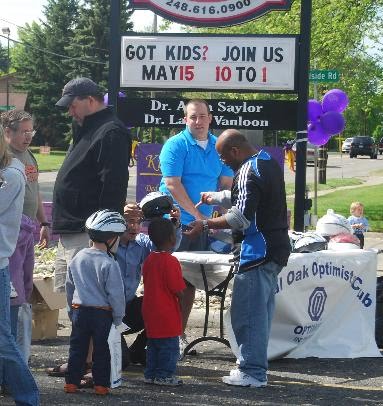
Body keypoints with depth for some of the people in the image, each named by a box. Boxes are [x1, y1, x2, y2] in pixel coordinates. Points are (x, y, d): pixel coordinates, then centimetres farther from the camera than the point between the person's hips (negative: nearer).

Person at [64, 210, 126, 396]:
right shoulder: (108, 264, -16)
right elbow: (116, 294, -14)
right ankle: (101, 384, 8)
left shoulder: (77, 258, 4)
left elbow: (69, 286, 13)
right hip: (102, 313, -5)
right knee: (102, 350, 5)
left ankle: (71, 382, 14)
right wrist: (118, 317, -1)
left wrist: (71, 310, 22)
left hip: (79, 311, 5)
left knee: (77, 348, 12)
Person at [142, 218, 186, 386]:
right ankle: (164, 375, 4)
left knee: (153, 345, 16)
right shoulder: (170, 261, -19)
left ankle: (150, 374, 20)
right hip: (167, 313, -8)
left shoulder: (149, 259, 6)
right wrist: (181, 299, 2)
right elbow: (178, 290, -18)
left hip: (150, 312, 8)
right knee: (169, 346, 2)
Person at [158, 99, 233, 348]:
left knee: (191, 281, 9)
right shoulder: (176, 145, -7)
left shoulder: (218, 147, 10)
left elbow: (226, 184, 11)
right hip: (177, 223, -6)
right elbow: (173, 184, -14)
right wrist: (198, 215, -13)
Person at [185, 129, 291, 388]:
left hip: (258, 251, -10)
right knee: (262, 310, 15)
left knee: (247, 312, -6)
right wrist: (213, 198, 35)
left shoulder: (248, 172, -16)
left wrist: (205, 225, -14)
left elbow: (241, 217, -21)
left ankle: (252, 372, -4)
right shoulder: (269, 162, 14)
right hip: (277, 248, 10)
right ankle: (257, 370, 21)